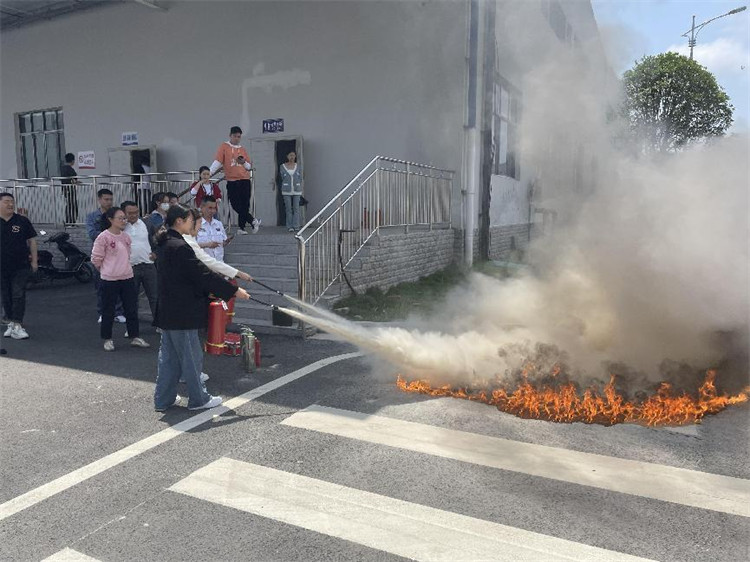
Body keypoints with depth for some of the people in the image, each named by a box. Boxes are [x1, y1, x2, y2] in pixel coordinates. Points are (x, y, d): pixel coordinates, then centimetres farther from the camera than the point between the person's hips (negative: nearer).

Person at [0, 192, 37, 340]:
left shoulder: (22, 221, 2)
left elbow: (31, 240, 6)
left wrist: (34, 260, 2)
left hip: (20, 266, -2)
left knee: (18, 295, -7)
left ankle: (17, 326, -6)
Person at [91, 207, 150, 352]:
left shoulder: (126, 237, 6)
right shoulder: (103, 237, -13)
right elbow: (96, 259, -8)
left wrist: (123, 268, 15)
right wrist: (107, 271, 3)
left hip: (127, 278, 6)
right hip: (109, 280, -6)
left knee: (132, 308, 9)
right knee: (108, 311, 7)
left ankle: (134, 337, 20)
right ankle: (107, 339, 21)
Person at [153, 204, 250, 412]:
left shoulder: (164, 245, 11)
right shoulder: (180, 247, -20)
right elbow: (203, 275, -21)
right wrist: (234, 291, -14)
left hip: (167, 311, 10)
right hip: (182, 313, -10)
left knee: (169, 356, 17)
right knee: (191, 356, 3)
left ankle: (163, 399, 25)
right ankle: (198, 399, 16)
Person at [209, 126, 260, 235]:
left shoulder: (243, 150, 14)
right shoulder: (224, 147, 6)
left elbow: (249, 167, 15)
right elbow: (217, 162, -3)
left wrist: (244, 163, -6)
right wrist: (208, 173, -14)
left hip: (244, 180, 2)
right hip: (232, 181, -2)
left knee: (244, 205, -2)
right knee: (236, 205, -7)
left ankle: (242, 227, 8)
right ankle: (253, 221, 6)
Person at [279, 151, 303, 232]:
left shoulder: (298, 166, 9)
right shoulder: (282, 166, 5)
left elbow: (300, 178, 10)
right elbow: (282, 178, 8)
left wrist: (298, 188, 4)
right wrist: (288, 186, 6)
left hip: (296, 190, 1)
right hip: (287, 191, -1)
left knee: (296, 208, -3)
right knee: (288, 209, -2)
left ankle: (296, 226, 1)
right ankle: (290, 227, 1)